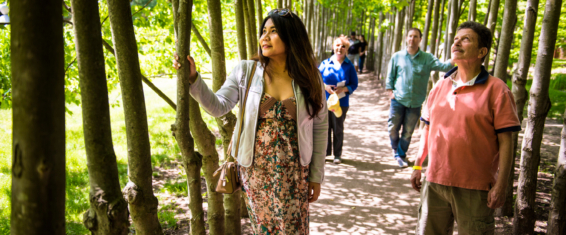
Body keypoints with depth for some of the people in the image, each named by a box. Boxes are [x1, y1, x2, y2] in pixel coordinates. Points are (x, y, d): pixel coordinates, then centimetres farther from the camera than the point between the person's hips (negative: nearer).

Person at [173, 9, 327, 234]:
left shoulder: (309, 79, -4)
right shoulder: (246, 71, -4)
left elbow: (320, 128, 1)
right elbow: (218, 106, -10)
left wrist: (316, 176, 2)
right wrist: (193, 78, -25)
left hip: (294, 172, 0)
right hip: (255, 170, 1)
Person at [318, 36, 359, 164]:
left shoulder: (349, 66, -1)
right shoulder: (325, 63, 2)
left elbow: (354, 84, 1)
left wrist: (344, 89, -17)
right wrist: (325, 86, -12)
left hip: (341, 102, -1)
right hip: (325, 101, 1)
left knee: (338, 129, 8)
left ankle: (337, 155, 21)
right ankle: (325, 152, 23)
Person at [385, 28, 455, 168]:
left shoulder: (427, 58, 0)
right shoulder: (397, 56, 2)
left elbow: (443, 66, -13)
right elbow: (390, 76, 8)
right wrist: (390, 91, -2)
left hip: (415, 103, 0)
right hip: (398, 100, 0)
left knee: (408, 132, 9)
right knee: (393, 128, 5)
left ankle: (401, 155, 28)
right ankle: (396, 149, 34)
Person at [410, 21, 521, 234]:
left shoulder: (496, 89, -7)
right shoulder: (440, 86, 10)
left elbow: (505, 141, -9)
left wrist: (501, 185, -12)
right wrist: (417, 166, 14)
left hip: (475, 188, -5)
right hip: (435, 181, 5)